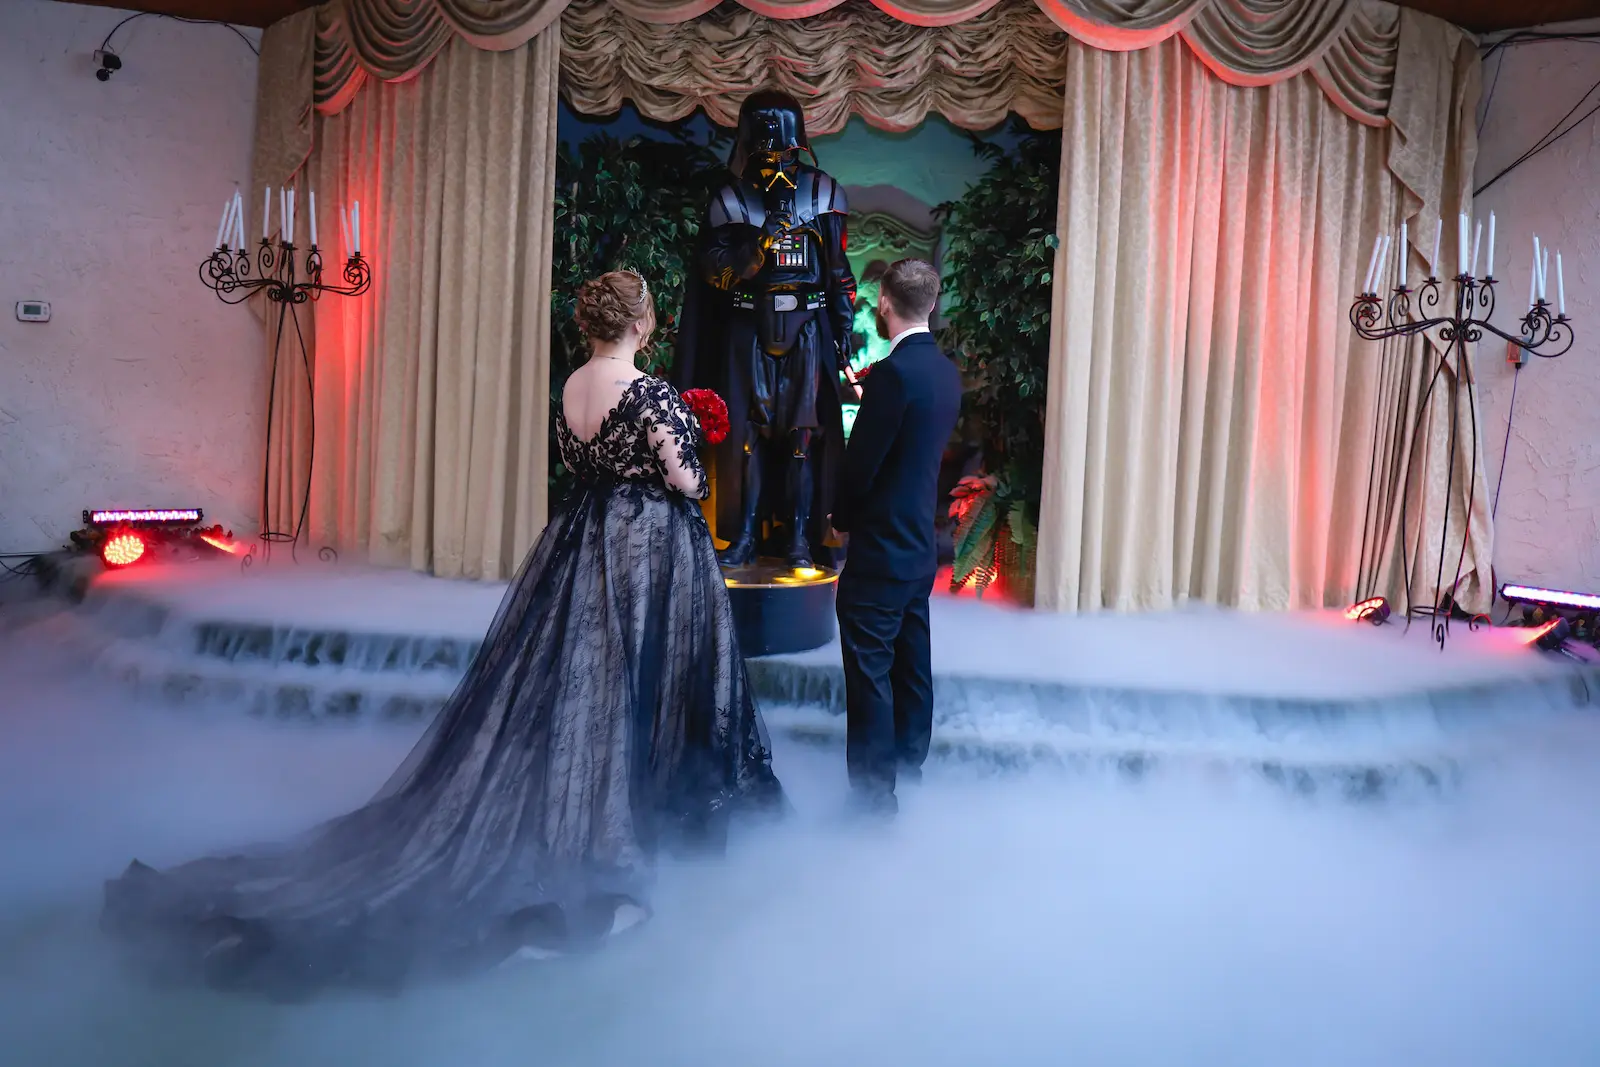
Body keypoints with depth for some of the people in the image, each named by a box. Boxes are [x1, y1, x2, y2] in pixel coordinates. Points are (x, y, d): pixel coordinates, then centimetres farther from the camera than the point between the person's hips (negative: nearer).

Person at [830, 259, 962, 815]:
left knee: (870, 671, 0)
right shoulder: (946, 371, 7)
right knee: (912, 661, 19)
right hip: (922, 543, 9)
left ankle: (875, 793, 7)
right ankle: (909, 763, 34)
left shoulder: (893, 373, -20)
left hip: (880, 549, -9)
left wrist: (842, 516, 1)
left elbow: (861, 461, -18)